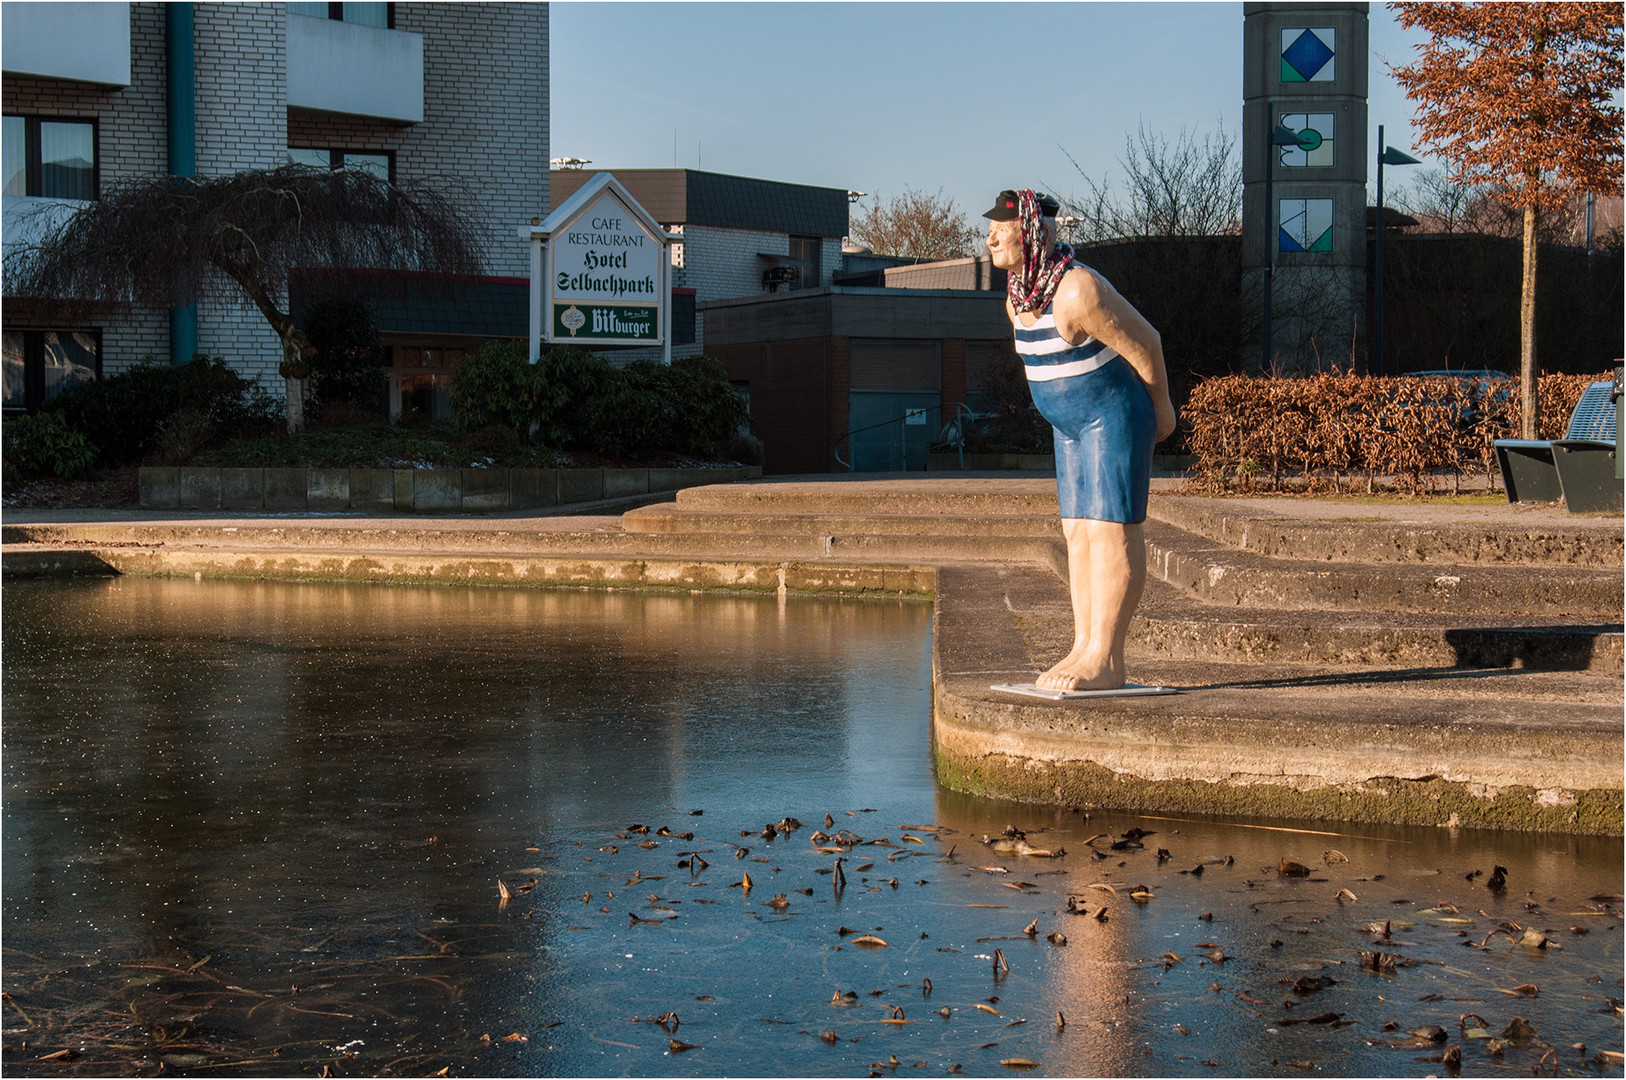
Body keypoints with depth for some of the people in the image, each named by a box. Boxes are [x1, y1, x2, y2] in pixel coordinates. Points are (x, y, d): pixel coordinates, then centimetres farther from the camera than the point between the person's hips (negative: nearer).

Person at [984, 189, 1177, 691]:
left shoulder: (1077, 292, -24)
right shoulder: (1018, 296, 4)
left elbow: (1144, 342, -15)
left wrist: (1161, 408, -4)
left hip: (1117, 417, -9)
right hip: (1073, 424, 10)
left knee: (1110, 530, -10)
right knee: (1078, 532, 7)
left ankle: (1105, 660, -11)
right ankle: (1084, 651, 10)